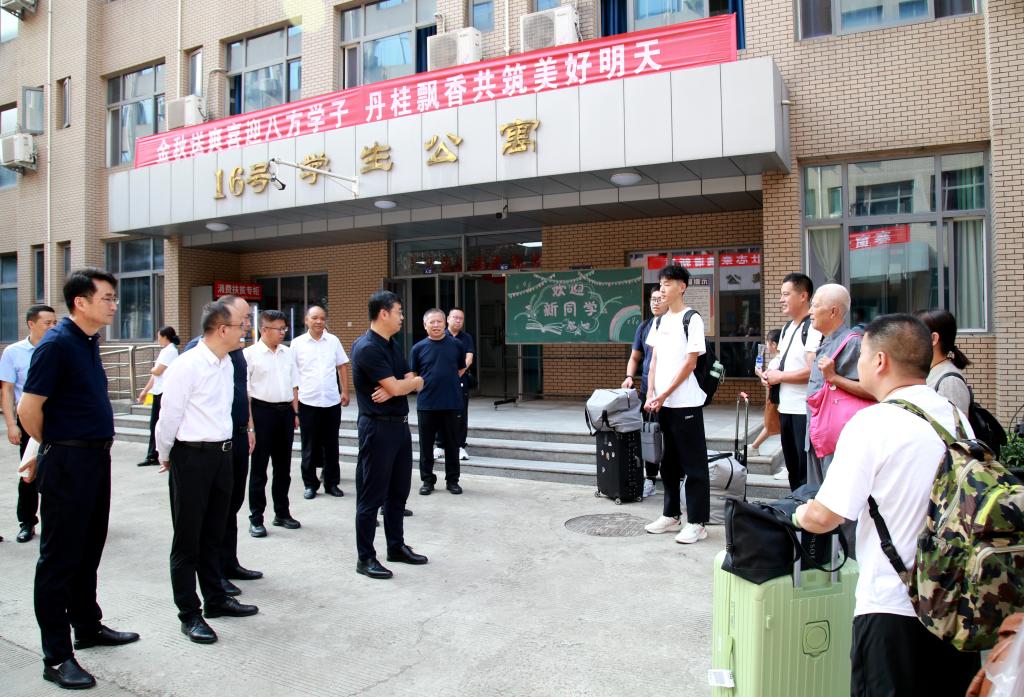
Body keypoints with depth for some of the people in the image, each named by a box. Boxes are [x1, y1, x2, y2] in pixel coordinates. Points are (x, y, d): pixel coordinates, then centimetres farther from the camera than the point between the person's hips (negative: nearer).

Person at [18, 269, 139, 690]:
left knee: (88, 552, 19)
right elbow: (28, 410, -15)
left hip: (96, 459, 8)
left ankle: (88, 626, 33)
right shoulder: (56, 344, -15)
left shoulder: (89, 342, 10)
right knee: (60, 558, 1)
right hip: (67, 464, -8)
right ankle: (57, 656, 11)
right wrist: (52, 449, 1)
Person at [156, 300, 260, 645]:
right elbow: (169, 416, -12)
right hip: (192, 457, -8)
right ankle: (189, 614, 16)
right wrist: (165, 457, -1)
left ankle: (216, 599, 34)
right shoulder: (187, 366, -18)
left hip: (222, 454, 8)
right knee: (187, 538, 5)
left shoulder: (226, 363, 7)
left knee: (213, 534, 20)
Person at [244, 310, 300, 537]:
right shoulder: (250, 354, -7)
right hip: (262, 409, -5)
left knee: (283, 465, 14)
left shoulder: (288, 353, 9)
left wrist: (295, 412, 10)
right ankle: (256, 518, 13)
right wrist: (249, 420, -12)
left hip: (285, 410, 5)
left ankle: (282, 512, 28)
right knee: (259, 467, 4)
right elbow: (244, 389, -8)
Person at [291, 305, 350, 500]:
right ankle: (310, 484, 18)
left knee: (331, 445, 9)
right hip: (308, 402, -2)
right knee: (309, 446, 7)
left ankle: (332, 483, 20)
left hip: (332, 401, 2)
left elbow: (342, 367, 10)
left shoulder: (333, 341, 4)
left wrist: (345, 392, 6)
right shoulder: (297, 343, 0)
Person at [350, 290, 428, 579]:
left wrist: (395, 387, -14)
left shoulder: (393, 345, 12)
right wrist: (415, 381, 1)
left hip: (400, 424, 9)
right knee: (372, 495, 1)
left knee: (399, 491, 17)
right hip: (377, 427, -9)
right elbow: (396, 387, -21)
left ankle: (396, 546, 30)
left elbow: (411, 382, 7)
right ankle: (366, 558, 11)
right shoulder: (367, 347, -17)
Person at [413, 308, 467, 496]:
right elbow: (413, 374, 9)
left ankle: (452, 480, 22)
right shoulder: (418, 348, -2)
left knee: (452, 444, 9)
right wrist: (424, 385, -1)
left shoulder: (456, 345, 0)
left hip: (452, 404, 0)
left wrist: (448, 382, 9)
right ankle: (427, 480, 22)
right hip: (426, 405, 0)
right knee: (426, 445, 8)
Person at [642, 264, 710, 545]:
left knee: (693, 464, 0)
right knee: (669, 461, 15)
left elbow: (690, 363, -12)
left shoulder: (692, 319, -8)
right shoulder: (661, 321, 13)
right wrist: (650, 394, 3)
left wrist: (665, 394, -14)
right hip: (662, 402, 7)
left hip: (685, 403, -7)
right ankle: (671, 515, 26)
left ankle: (697, 522, 7)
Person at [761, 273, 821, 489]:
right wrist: (770, 375, 3)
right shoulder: (787, 328, 15)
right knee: (792, 466, 18)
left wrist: (779, 377, -12)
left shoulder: (813, 328, -15)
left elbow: (812, 371, -23)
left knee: (806, 470, -2)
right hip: (786, 407, 9)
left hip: (805, 411, -9)